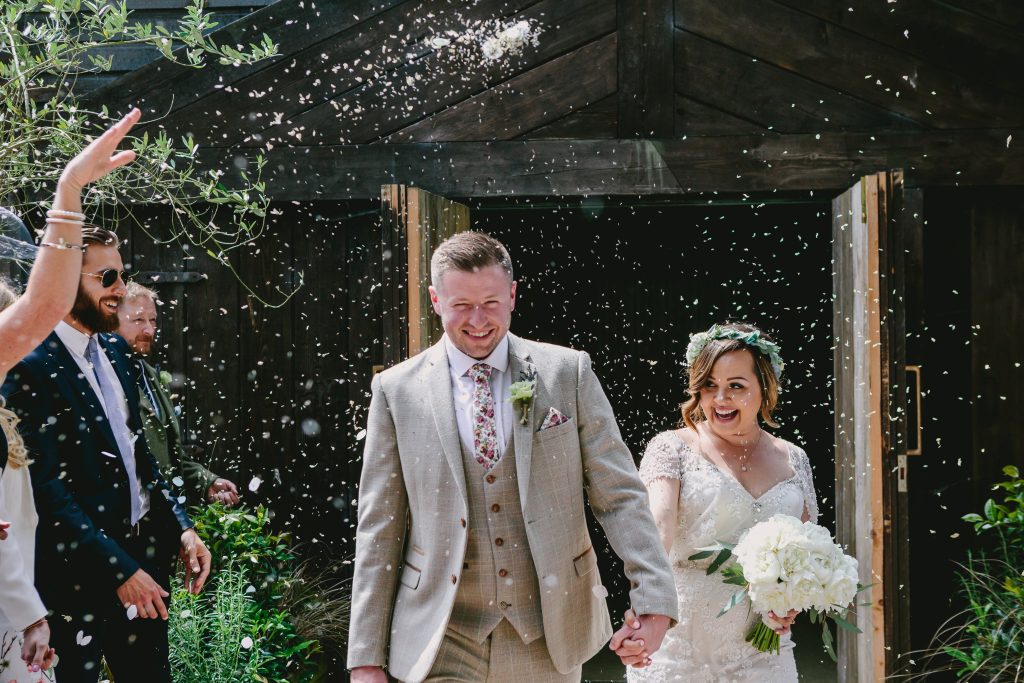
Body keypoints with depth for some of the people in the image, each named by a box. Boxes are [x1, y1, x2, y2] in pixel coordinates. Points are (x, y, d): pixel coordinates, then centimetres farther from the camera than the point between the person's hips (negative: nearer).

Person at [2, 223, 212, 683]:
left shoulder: (111, 352, 11)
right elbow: (48, 489, -19)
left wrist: (181, 526, 6)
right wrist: (120, 570, -19)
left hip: (142, 554, 8)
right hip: (80, 574, -8)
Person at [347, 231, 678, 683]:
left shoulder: (568, 372, 1)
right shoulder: (396, 390, 0)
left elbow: (619, 495, 0)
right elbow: (379, 528, 1)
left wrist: (653, 597, -10)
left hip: (548, 639, 1)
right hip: (442, 643, -1)